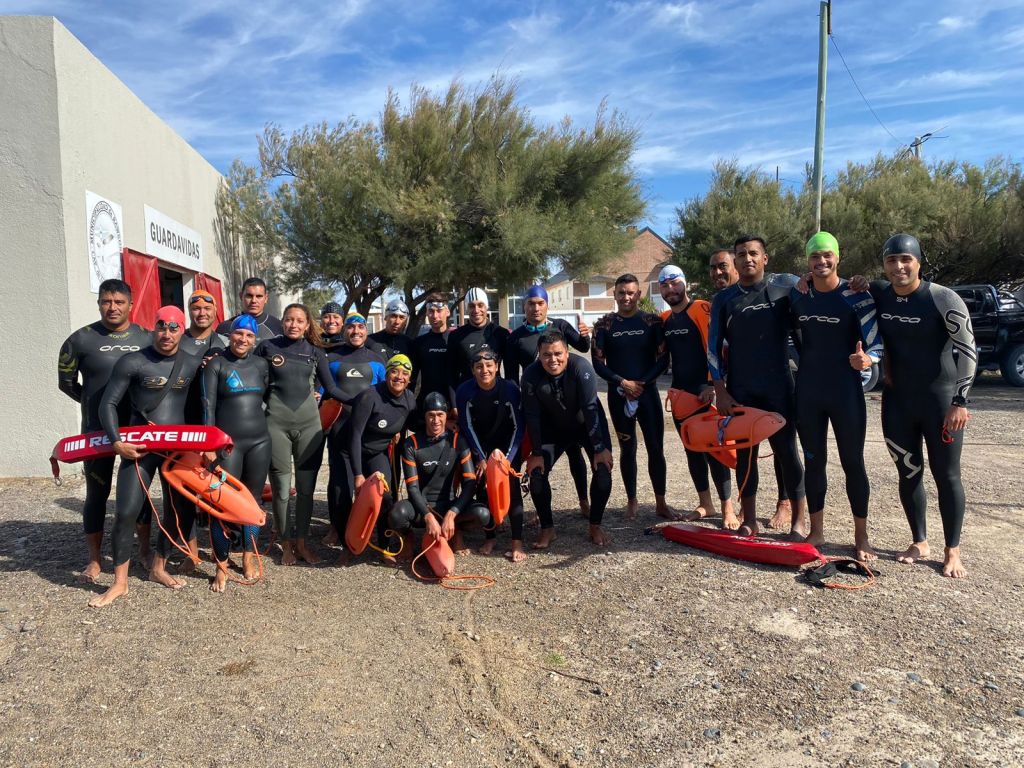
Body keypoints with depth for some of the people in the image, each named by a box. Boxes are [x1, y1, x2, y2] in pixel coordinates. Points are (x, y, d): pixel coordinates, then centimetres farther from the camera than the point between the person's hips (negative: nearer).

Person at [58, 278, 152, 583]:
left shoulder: (147, 339, 2)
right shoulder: (81, 339, -3)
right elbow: (66, 382, 7)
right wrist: (95, 403, 7)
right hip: (98, 430, -2)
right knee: (97, 494, 6)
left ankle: (144, 549, 28)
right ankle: (94, 560, 18)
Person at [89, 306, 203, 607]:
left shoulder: (193, 364, 5)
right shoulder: (132, 362, -5)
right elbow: (108, 403, -5)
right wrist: (117, 442, -16)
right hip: (139, 446, -3)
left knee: (182, 511, 7)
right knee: (126, 512, -7)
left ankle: (158, 568, 27)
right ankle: (119, 582, 9)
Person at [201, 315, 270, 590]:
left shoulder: (261, 364, 9)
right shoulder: (216, 364, -3)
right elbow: (208, 406, -8)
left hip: (260, 441, 4)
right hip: (227, 442, -4)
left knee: (253, 500, 11)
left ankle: (248, 558, 25)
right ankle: (221, 567, 7)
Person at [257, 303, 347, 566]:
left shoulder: (315, 352, 7)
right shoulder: (267, 347, 3)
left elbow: (330, 388, 9)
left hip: (308, 422, 2)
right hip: (276, 423, -2)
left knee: (306, 488, 5)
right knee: (281, 488, 1)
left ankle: (302, 543, 18)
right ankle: (286, 544, 16)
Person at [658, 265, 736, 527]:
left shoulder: (702, 309, -10)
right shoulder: (664, 319, 11)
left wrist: (712, 384, -21)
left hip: (705, 392, -7)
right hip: (680, 393, 7)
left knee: (713, 449, -6)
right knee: (692, 449, 11)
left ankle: (728, 508, 3)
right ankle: (705, 504, 22)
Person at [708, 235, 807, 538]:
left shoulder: (787, 285, 0)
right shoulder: (723, 299, 5)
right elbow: (714, 348, 5)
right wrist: (720, 391, -1)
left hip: (779, 388, -2)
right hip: (739, 391, 2)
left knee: (786, 450, 4)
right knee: (744, 453, 7)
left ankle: (799, 518, 17)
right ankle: (749, 519, 18)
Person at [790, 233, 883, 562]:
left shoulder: (856, 296, -10)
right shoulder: (797, 296, 3)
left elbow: (876, 342, -13)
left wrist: (866, 358, -32)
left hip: (845, 392, -4)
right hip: (807, 392, 4)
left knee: (853, 463, 4)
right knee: (813, 461, 10)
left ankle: (861, 536, 17)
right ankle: (816, 531, 22)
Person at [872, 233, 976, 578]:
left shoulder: (943, 299, -11)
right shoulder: (877, 296, 1)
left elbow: (967, 351, -11)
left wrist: (960, 401, -17)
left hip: (939, 399, -4)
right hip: (897, 400, 4)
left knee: (946, 476, 4)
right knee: (908, 473, 11)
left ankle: (953, 552, 17)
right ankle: (919, 543, 25)